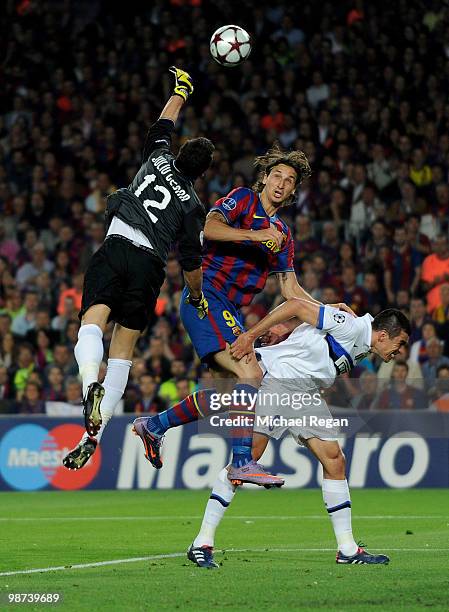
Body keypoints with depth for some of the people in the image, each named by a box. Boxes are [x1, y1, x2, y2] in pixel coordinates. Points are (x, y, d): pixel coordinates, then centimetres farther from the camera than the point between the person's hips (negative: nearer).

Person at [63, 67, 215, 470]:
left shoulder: (158, 159, 14)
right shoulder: (193, 206, 10)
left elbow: (165, 123, 34)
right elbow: (191, 262, 10)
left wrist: (181, 91, 50)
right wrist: (197, 298, 27)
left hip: (115, 251, 0)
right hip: (150, 266, 0)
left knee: (92, 322, -16)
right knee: (123, 349, 4)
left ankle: (91, 384, -49)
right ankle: (93, 437, -2)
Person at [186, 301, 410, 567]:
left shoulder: (362, 349, 12)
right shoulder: (351, 326, -16)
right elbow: (297, 306, -17)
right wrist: (251, 335, -17)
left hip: (307, 392, 10)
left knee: (335, 460, 2)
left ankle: (347, 549, 7)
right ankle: (202, 543, -12)